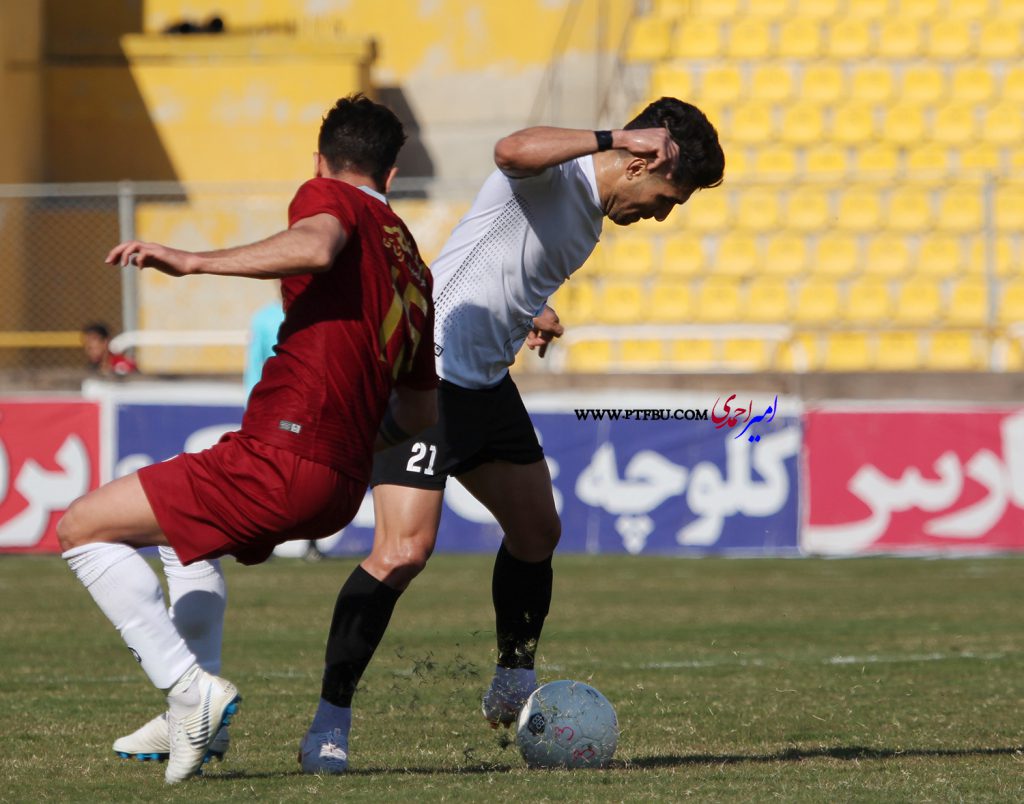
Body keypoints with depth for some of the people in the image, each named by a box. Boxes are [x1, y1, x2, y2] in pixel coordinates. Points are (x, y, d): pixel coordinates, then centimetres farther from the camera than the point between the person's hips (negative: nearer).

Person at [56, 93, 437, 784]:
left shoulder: (329, 197, 2)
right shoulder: (414, 269, 23)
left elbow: (316, 246, -24)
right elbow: (422, 409, 29)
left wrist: (195, 260, -25)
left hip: (283, 460, -9)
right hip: (344, 485, 9)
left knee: (84, 527, 0)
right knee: (192, 523, 37)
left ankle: (190, 688, -11)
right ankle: (193, 724, 28)